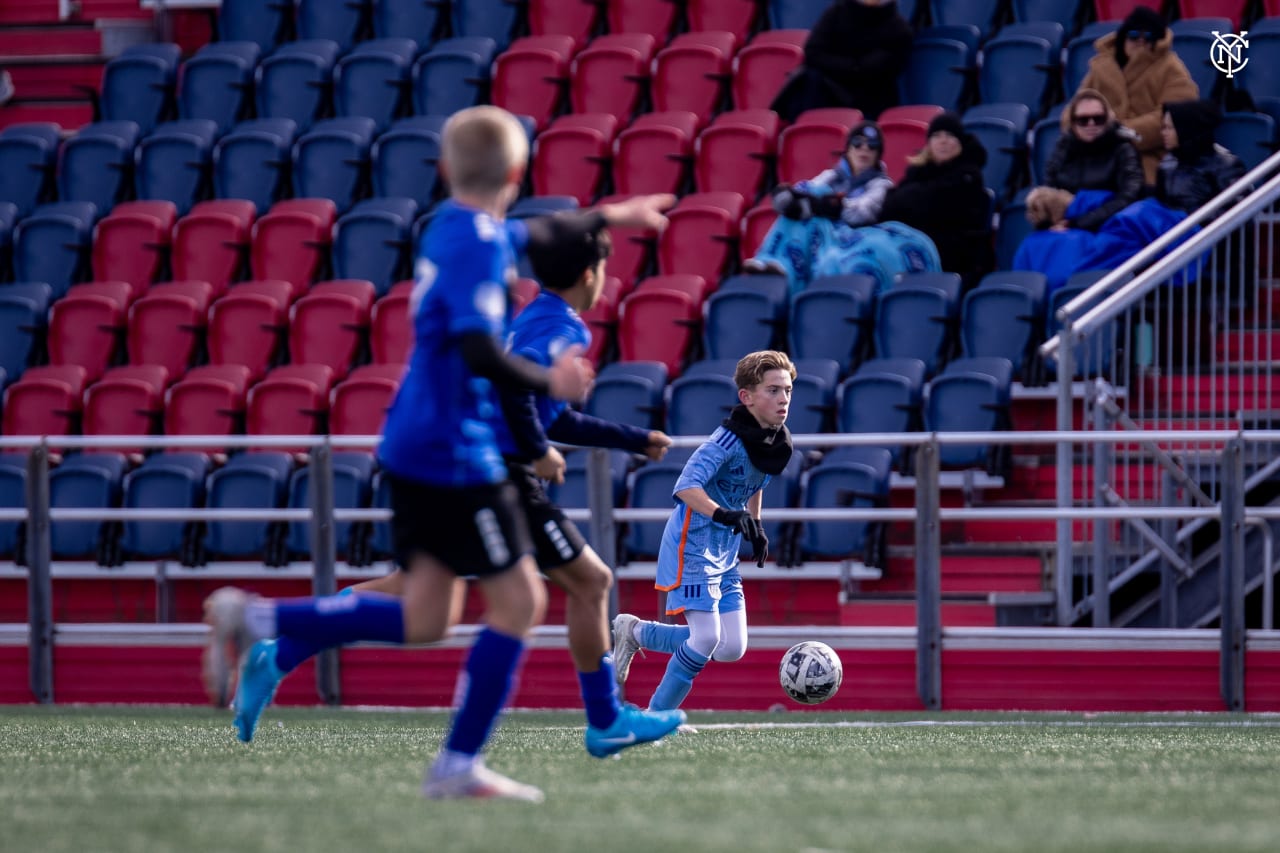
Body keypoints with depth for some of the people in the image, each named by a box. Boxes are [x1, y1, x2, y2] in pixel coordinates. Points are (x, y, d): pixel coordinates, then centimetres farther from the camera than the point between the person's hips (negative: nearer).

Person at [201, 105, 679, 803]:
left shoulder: (452, 226, 13)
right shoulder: (477, 243, -16)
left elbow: (533, 235, 34)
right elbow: (477, 349, -29)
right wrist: (549, 383, -15)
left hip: (413, 450, 9)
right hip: (455, 455, -9)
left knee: (424, 619, 10)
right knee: (518, 599, -1)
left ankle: (253, 620, 5)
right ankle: (459, 765, 0)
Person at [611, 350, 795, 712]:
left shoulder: (777, 443, 3)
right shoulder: (728, 441, -22)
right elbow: (685, 486, -32)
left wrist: (755, 525, 25)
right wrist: (722, 514, -45)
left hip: (725, 555, 8)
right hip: (692, 548, -8)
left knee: (732, 649, 2)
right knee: (707, 638, -17)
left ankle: (636, 632, 19)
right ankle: (657, 717, 0)